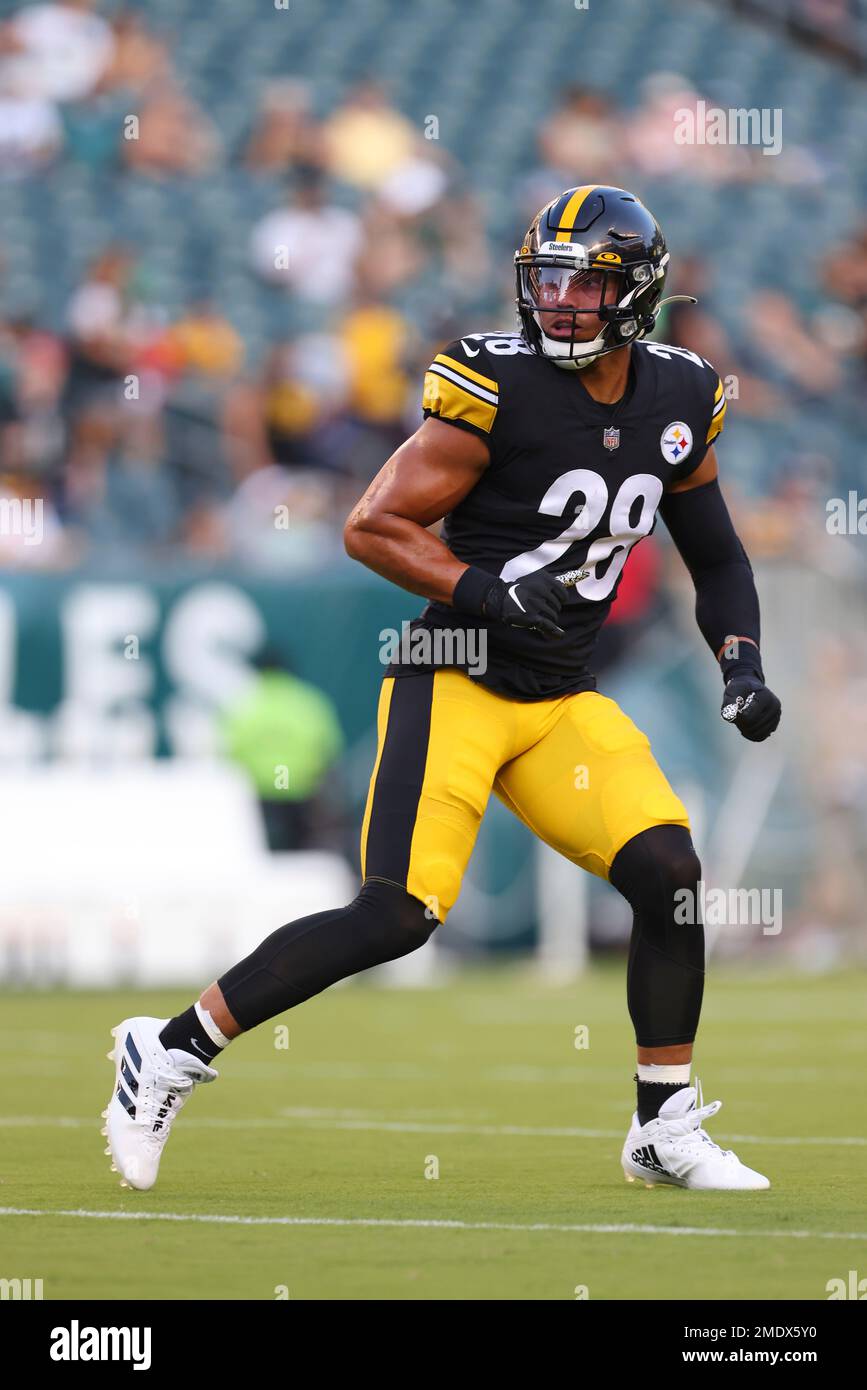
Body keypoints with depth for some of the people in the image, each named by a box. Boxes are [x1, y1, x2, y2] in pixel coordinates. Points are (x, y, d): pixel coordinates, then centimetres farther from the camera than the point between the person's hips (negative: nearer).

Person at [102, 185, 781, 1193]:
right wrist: (490, 593, -21)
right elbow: (372, 528, -11)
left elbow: (715, 556, 22)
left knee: (668, 873, -10)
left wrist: (741, 665, 7)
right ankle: (172, 1053, -6)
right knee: (397, 916, -17)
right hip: (455, 684, -6)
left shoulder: (678, 401, 7)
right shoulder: (500, 389, -13)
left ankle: (665, 1130, 5)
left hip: (563, 702, 6)